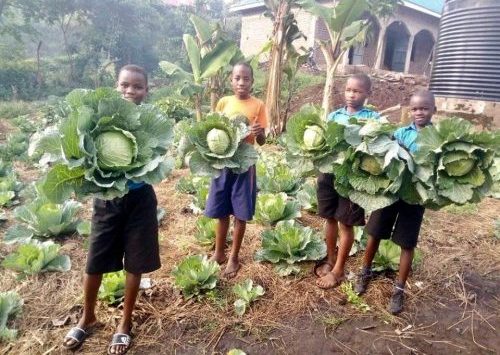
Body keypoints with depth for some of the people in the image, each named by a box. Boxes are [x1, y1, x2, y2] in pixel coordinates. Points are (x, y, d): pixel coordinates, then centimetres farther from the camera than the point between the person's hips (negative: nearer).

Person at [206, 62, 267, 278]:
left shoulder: (258, 106, -4)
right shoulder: (223, 103, 4)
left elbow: (261, 142, -4)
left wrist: (258, 132, -26)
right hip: (223, 162, 3)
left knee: (240, 213, 5)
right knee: (221, 212, 11)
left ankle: (234, 257, 22)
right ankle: (218, 253, 29)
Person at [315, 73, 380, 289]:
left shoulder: (373, 119, -3)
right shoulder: (334, 115, 8)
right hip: (330, 172, 4)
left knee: (346, 223, 7)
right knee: (330, 218, 15)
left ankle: (338, 270, 21)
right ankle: (330, 259, 35)